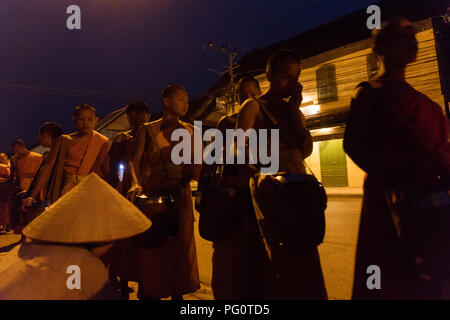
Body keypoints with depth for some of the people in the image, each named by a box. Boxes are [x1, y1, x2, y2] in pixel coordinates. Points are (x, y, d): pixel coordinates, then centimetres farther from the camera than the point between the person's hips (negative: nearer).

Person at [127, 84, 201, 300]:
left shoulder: (189, 131, 11)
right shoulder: (147, 130, 5)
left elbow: (194, 165, 6)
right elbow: (135, 161, -1)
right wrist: (136, 183, -18)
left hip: (179, 195, 2)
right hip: (151, 194, -1)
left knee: (180, 244, 5)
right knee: (151, 245, 3)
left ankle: (177, 292, 21)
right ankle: (150, 292, 21)